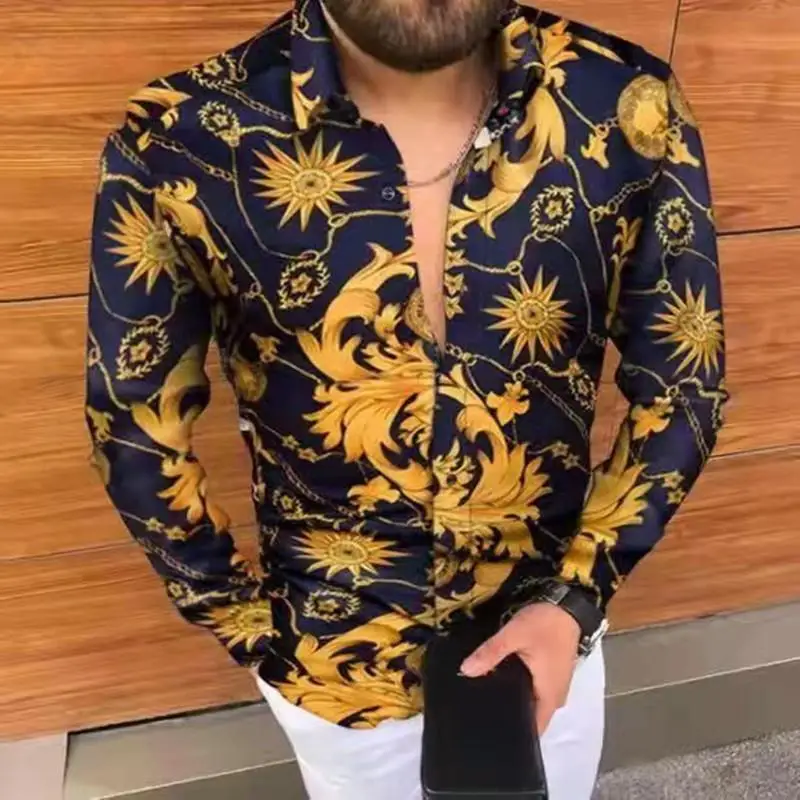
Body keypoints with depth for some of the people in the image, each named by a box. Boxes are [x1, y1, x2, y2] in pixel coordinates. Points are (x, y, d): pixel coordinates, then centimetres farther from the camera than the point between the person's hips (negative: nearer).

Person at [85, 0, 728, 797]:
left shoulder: (630, 106, -17)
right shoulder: (178, 142, -21)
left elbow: (683, 383, -6)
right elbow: (135, 427, -8)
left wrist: (576, 598, -14)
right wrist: (254, 630, -2)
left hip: (550, 624, 2)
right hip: (336, 660, -1)